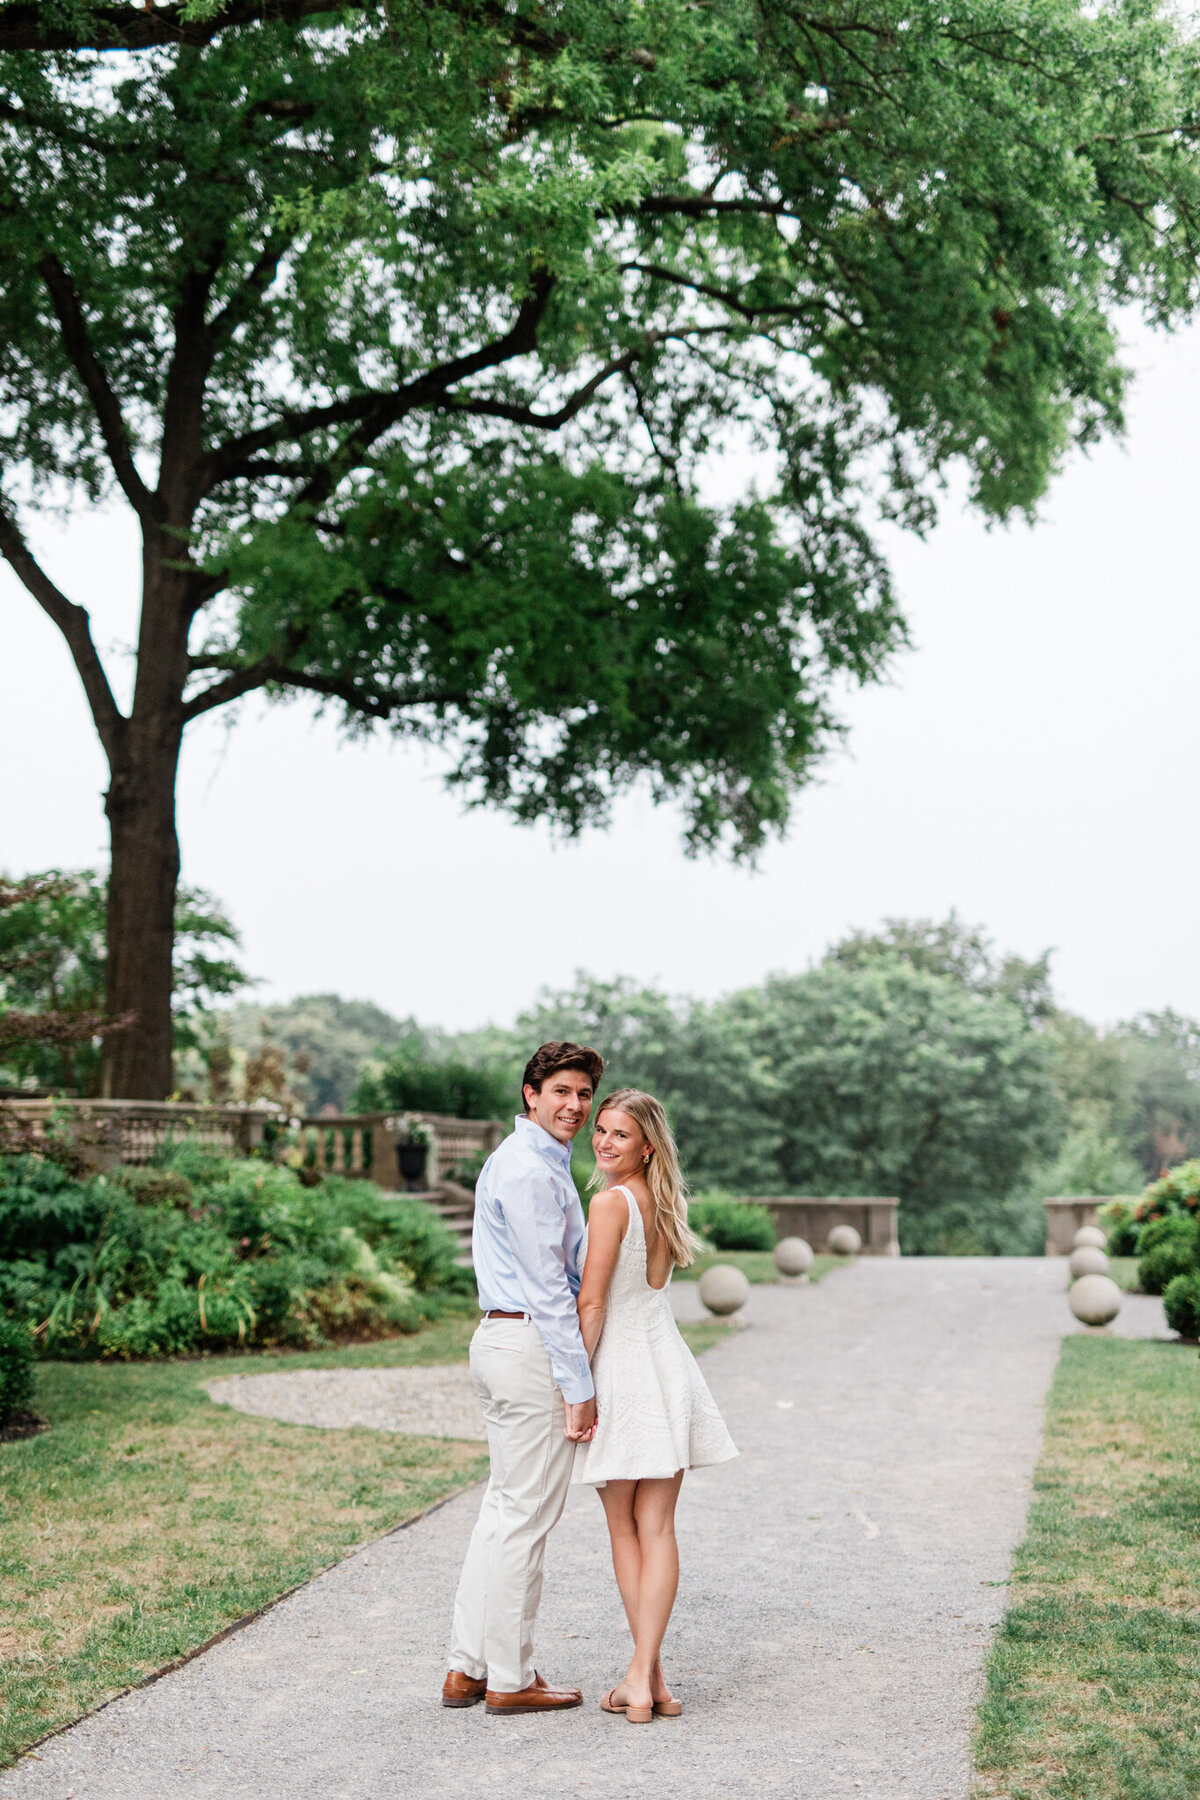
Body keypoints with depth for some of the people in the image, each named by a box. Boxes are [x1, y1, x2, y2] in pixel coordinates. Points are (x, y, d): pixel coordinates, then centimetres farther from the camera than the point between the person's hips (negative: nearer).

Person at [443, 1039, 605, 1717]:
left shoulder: (544, 1163, 18)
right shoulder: (528, 1170, -16)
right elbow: (546, 1288, -19)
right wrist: (579, 1387, -17)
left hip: (507, 1339, 11)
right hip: (532, 1349, -11)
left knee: (505, 1508, 14)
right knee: (527, 1514, -2)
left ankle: (469, 1666, 20)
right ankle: (510, 1678, 7)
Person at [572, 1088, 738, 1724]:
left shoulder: (609, 1202, -14)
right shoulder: (663, 1202, 9)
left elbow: (592, 1305, -16)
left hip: (620, 1367, -6)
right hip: (668, 1363, 6)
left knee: (623, 1529, 6)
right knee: (657, 1527, 5)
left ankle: (644, 1676, 10)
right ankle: (647, 1676, 3)